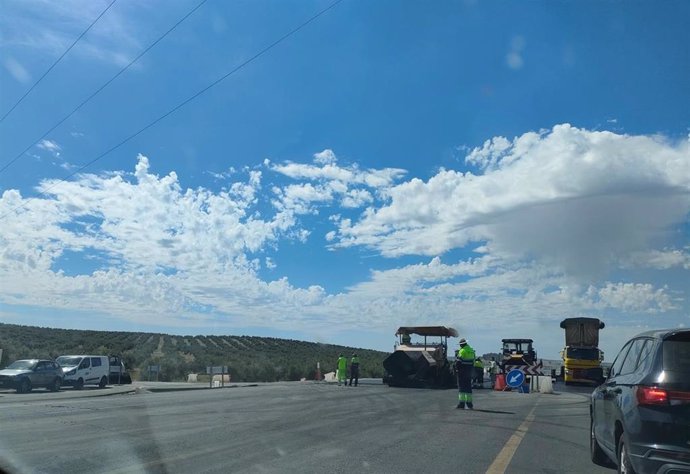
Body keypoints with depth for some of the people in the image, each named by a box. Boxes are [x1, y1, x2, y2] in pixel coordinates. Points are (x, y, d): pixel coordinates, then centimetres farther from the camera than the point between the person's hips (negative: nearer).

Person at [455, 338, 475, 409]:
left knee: (461, 386, -4)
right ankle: (469, 403, 17)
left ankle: (461, 404, -9)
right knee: (468, 386, 13)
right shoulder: (471, 350, 11)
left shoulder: (462, 351, -14)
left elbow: (458, 361, -17)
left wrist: (456, 369, -7)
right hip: (469, 370, 7)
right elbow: (473, 361, 15)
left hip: (462, 370, -7)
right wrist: (471, 369, 19)